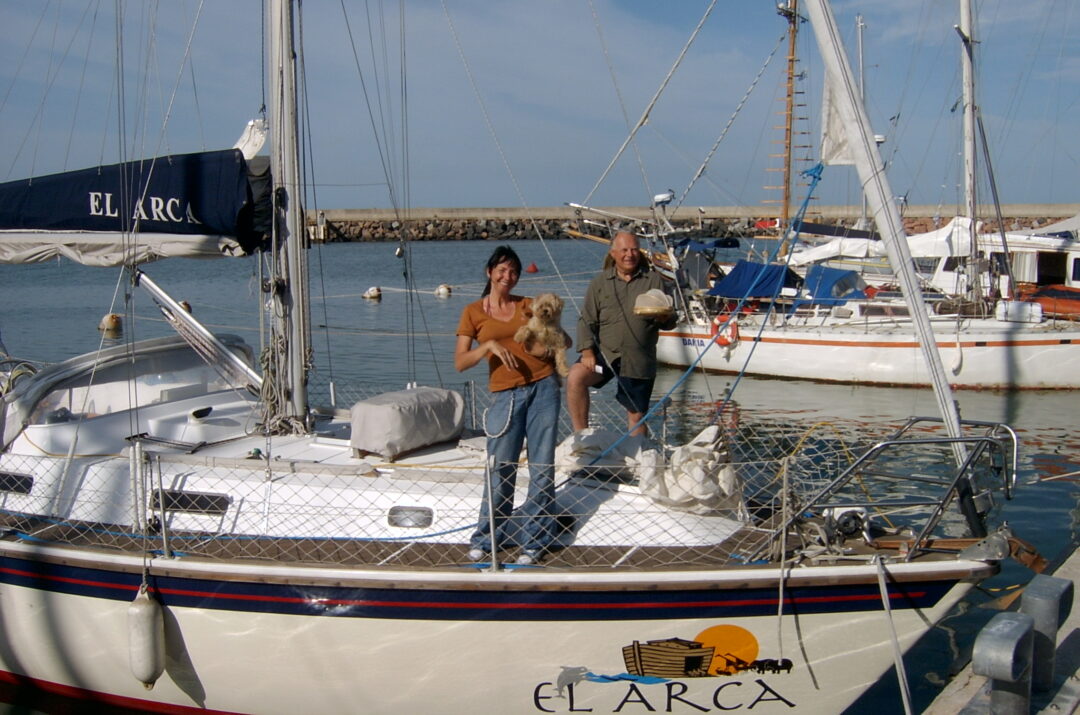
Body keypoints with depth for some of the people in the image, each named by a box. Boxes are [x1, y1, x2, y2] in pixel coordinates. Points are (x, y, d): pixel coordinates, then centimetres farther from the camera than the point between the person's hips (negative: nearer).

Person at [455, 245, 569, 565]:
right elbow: (460, 362, -3)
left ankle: (534, 540, 12)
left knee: (542, 466, 2)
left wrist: (548, 346, -8)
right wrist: (489, 345, -18)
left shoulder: (528, 306, 9)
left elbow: (565, 339, 13)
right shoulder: (474, 312, 4)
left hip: (543, 388, 2)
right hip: (506, 394, -2)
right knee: (500, 469, -3)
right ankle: (487, 537, 14)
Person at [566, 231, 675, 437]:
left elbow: (670, 321, 8)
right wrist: (587, 351, -10)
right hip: (605, 352, 0)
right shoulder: (600, 283, 9)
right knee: (575, 377, -27)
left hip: (639, 360, 0)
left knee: (637, 414, 5)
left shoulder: (654, 280, 8)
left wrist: (664, 318, -16)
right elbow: (587, 321, 5)